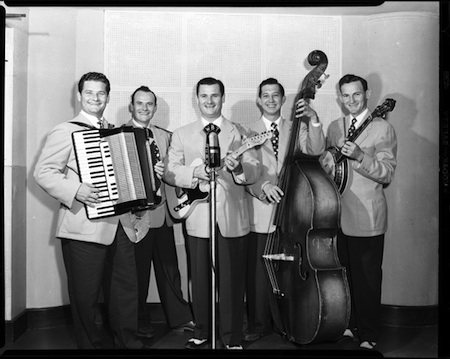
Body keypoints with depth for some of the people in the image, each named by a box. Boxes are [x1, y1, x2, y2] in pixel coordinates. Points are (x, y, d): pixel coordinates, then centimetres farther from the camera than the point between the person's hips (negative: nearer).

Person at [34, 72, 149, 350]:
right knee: (86, 294, 6)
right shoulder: (66, 131, -3)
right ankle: (91, 344, 26)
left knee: (126, 289, 13)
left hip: (121, 226, 6)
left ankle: (128, 341, 28)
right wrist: (75, 190, -23)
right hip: (85, 228, -6)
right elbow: (43, 172, -10)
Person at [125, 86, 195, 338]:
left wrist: (163, 171, -7)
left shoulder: (165, 136, 15)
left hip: (162, 212, 4)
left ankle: (180, 318, 22)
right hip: (135, 214, -4)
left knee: (169, 268, 10)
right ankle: (140, 323, 20)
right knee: (138, 272, 4)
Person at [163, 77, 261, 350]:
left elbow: (255, 172, -3)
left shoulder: (241, 133, 6)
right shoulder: (182, 134, 9)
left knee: (232, 281, 5)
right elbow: (169, 172, 2)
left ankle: (233, 338, 20)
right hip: (198, 218, 1)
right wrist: (194, 173, -17)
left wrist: (238, 168, -25)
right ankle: (202, 332, 29)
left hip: (232, 219, -1)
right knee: (200, 279, 11)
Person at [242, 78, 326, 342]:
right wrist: (262, 186, -20)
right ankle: (258, 324, 19)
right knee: (258, 273, 3)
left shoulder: (296, 128, 12)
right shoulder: (248, 132, 9)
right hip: (260, 214, 0)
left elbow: (316, 150, -7)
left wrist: (313, 119, -20)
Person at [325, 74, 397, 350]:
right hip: (337, 216, 5)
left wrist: (359, 156, -26)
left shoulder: (383, 129, -5)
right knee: (342, 275, 16)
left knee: (367, 280, 3)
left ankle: (368, 335, 20)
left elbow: (387, 174, -12)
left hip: (367, 219, -5)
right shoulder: (334, 127, 12)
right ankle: (347, 325, 34)